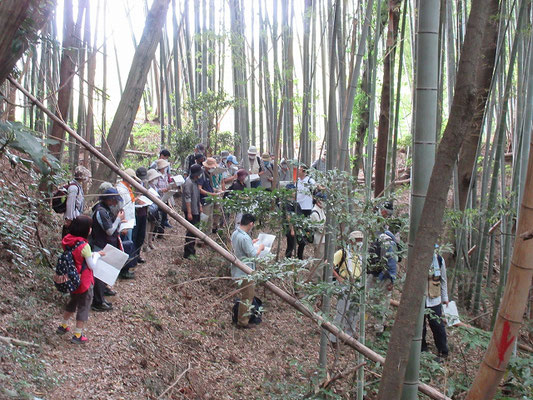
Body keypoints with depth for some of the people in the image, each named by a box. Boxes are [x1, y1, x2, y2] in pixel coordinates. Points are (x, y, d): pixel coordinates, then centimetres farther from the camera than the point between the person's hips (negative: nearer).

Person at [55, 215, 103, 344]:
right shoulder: (84, 246, -26)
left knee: (73, 302, 29)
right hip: (84, 282, -7)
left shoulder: (67, 241, -6)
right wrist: (96, 255, -2)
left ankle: (63, 326, 42)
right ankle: (78, 336, 17)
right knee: (84, 306, 10)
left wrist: (92, 254, 5)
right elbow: (92, 266, -17)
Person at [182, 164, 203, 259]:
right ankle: (187, 253, 1)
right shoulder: (189, 183, -21)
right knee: (191, 231, -6)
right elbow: (187, 198, -23)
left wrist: (200, 206, 22)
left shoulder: (195, 181, 9)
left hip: (195, 210, 10)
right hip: (190, 211, -10)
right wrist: (189, 213, -23)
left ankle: (191, 250, 27)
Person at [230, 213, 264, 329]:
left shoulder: (235, 233, 5)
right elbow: (253, 254, -22)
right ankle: (242, 321, 10)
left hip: (238, 270, 10)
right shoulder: (245, 238, -26)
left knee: (249, 293, 23)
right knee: (247, 297, 2)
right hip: (245, 272, -10)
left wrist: (251, 243, 21)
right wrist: (260, 247, -6)